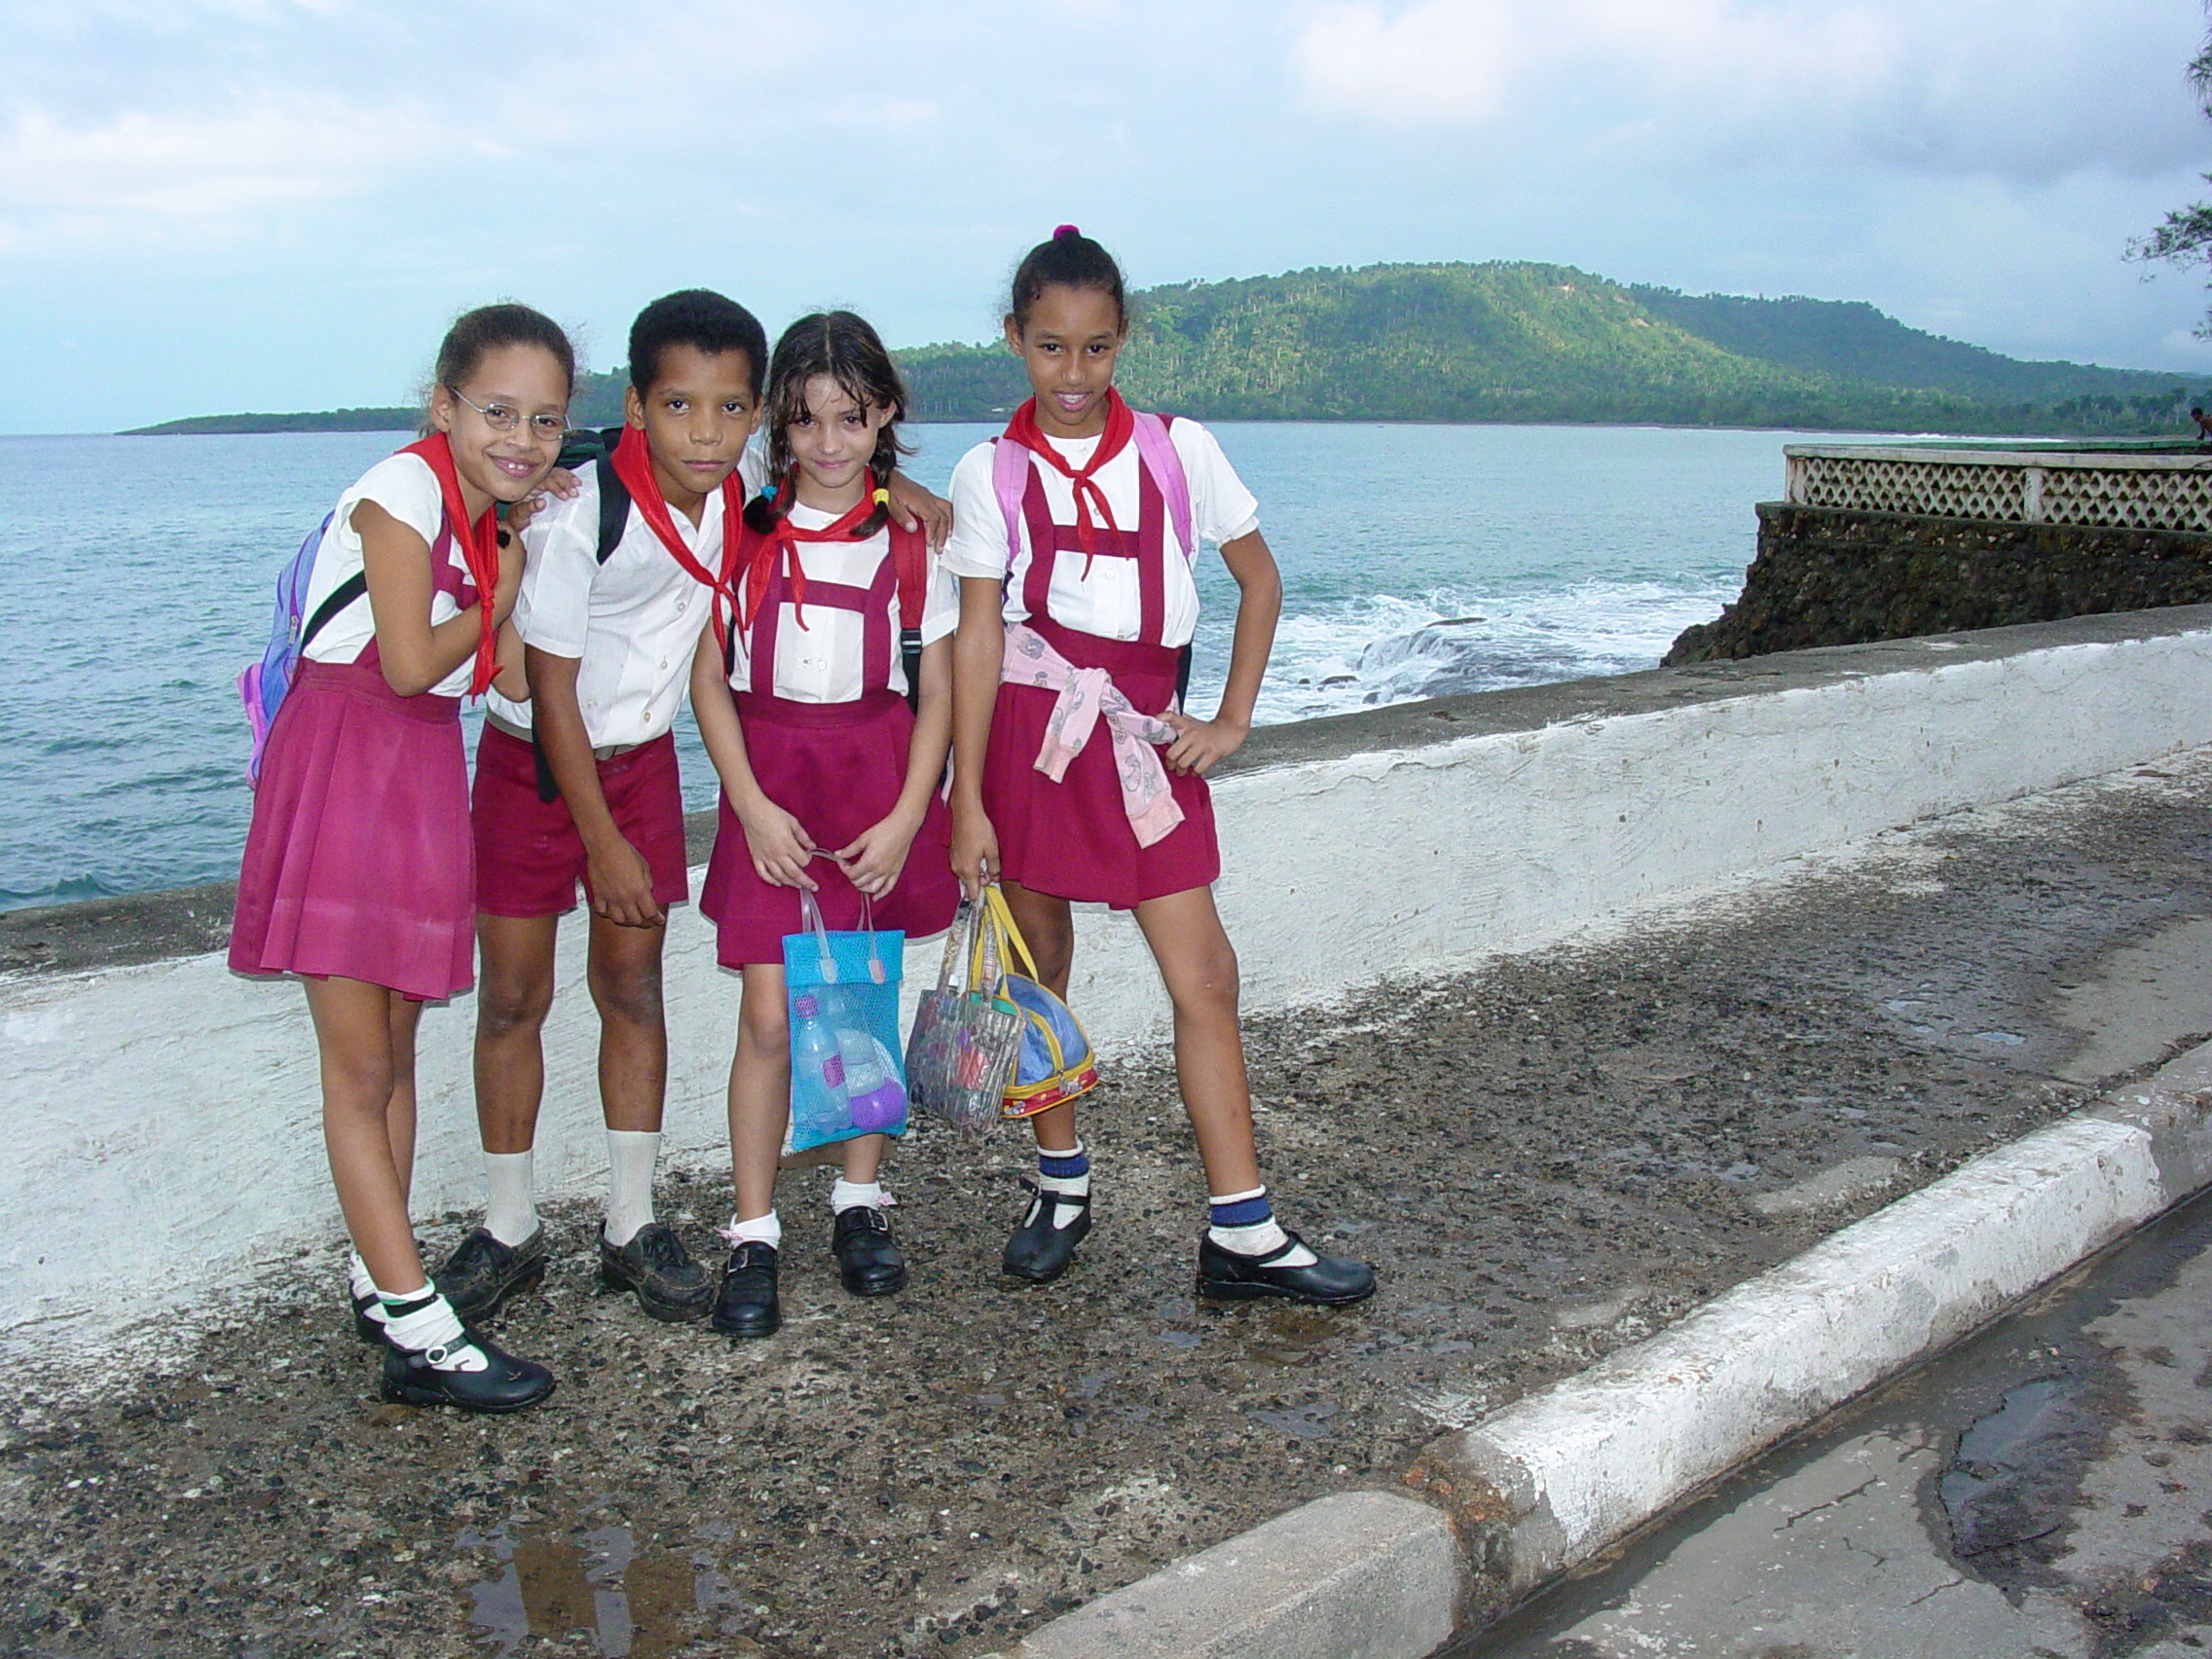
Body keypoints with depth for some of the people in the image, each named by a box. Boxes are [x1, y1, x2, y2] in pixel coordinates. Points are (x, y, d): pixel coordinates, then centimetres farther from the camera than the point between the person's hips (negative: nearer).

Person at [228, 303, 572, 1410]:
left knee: (394, 1050, 13)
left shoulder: (501, 519, 11)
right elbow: (412, 664, -18)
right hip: (343, 762, -8)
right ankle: (420, 1329, -2)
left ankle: (380, 1284, 24)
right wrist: (495, 603, -3)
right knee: (359, 1062, -4)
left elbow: (513, 678, 3)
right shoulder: (403, 490, -12)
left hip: (425, 768, 8)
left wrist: (522, 557, 0)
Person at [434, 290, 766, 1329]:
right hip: (532, 763, -4)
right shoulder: (578, 517, -25)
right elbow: (552, 691, -19)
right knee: (513, 997, 1)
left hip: (641, 760, 4)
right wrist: (604, 843, -15)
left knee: (632, 988, 6)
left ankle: (633, 1229, 15)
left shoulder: (735, 500, -8)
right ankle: (508, 1232, 16)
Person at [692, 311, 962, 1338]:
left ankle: (860, 1202, 24)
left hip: (879, 774, 1)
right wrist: (753, 805, -7)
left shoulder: (912, 537, 3)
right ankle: (753, 1235, 5)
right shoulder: (744, 529, 3)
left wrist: (907, 817, -6)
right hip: (770, 780, 0)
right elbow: (709, 677, 3)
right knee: (770, 1015, -5)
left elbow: (936, 692, 4)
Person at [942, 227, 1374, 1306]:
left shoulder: (1176, 451, 3)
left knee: (1204, 975, -4)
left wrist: (1231, 721, 2)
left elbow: (1259, 580, 11)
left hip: (1145, 733, 1)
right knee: (1037, 968, 9)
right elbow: (977, 635, -3)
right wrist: (968, 803, -7)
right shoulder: (991, 474, 1)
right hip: (1028, 728, 0)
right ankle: (1062, 1185, 29)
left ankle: (1241, 1235, 2)